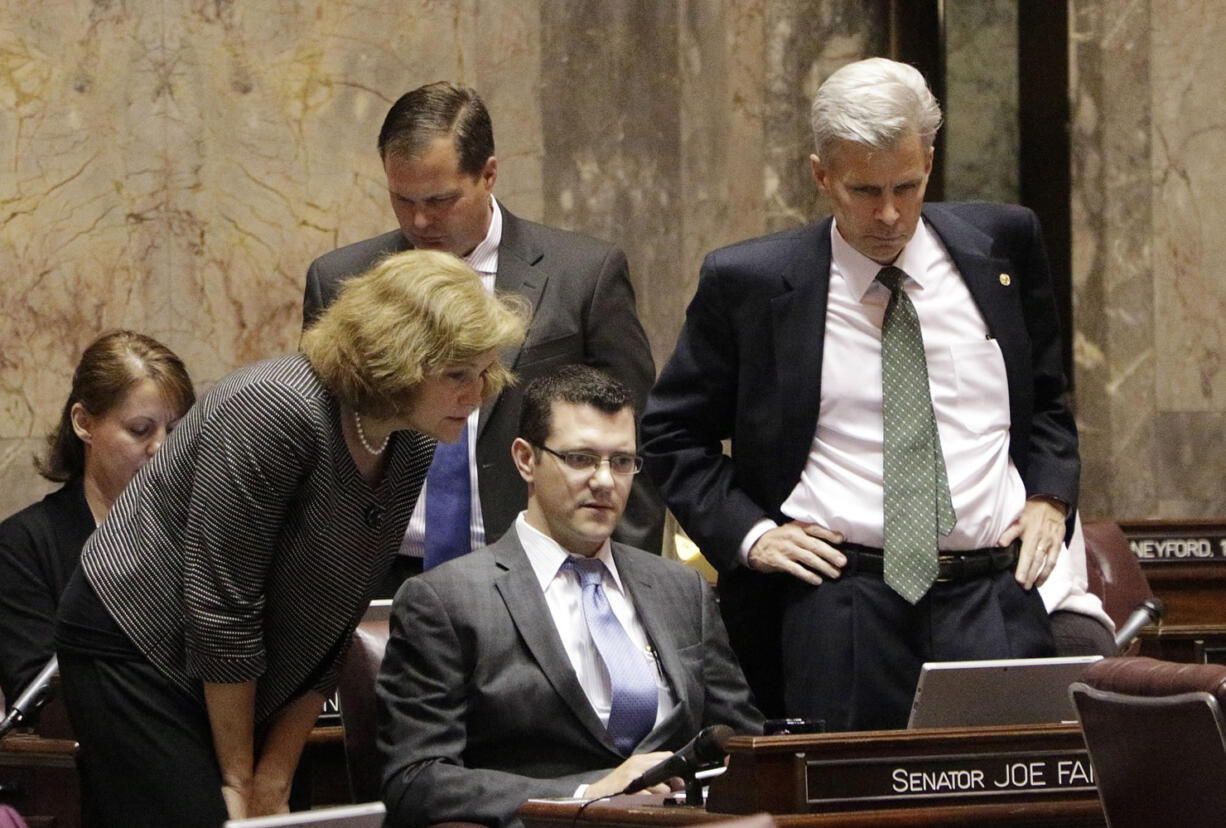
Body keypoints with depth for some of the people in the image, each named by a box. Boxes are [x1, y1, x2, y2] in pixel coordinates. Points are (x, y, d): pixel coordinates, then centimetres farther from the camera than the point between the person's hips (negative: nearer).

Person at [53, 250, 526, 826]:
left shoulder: (410, 446, -1)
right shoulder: (276, 412, -25)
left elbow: (332, 625, 2)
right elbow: (220, 606, -22)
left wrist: (275, 780, -1)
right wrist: (239, 782, -16)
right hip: (135, 644, -8)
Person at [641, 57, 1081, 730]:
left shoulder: (999, 246, 8)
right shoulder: (750, 283, 0)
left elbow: (1047, 393, 23)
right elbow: (669, 434, 10)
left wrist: (1048, 496, 6)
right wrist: (748, 531, -3)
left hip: (994, 599, 2)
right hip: (837, 607, -2)